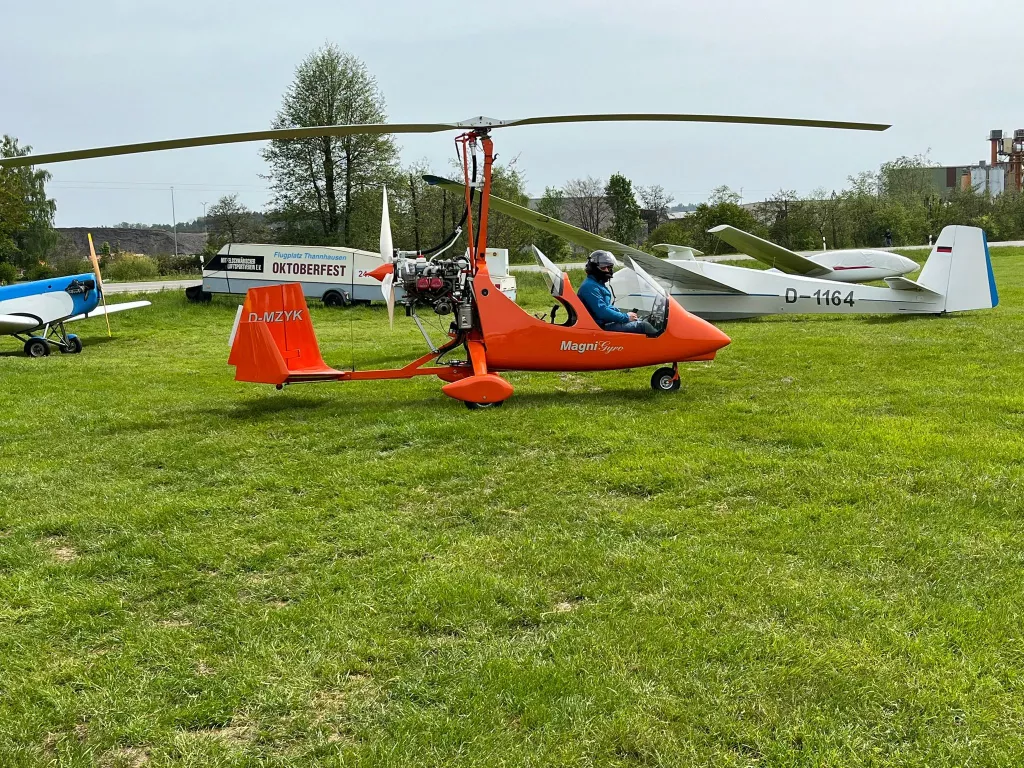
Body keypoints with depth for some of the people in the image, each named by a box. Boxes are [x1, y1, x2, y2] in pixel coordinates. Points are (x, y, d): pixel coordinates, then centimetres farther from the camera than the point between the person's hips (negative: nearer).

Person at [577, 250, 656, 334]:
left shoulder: (599, 284, 17)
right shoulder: (590, 287, -18)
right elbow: (603, 312, -25)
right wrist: (626, 317, -15)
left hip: (605, 322, 11)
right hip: (601, 327, -11)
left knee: (642, 321, 10)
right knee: (643, 326, -13)